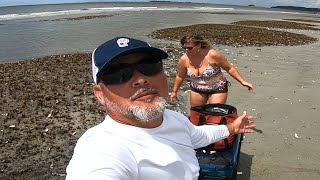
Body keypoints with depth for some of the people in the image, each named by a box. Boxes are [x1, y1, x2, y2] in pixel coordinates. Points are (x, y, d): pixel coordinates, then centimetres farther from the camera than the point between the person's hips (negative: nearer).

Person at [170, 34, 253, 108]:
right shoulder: (184, 59, -16)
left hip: (217, 89, -3)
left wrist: (242, 81, -16)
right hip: (197, 90, 4)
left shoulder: (213, 55, -27)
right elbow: (180, 76, 2)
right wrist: (174, 91, 10)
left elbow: (229, 68, -14)